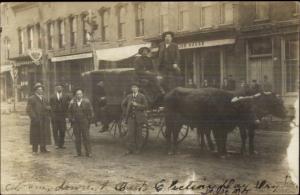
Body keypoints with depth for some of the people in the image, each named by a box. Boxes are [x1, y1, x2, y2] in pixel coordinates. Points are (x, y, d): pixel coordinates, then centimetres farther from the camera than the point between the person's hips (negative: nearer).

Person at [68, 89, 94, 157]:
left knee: (86, 137, -3)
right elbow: (70, 112, 13)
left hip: (84, 122, -2)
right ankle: (78, 153, 12)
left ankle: (88, 152, 3)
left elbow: (90, 111, 4)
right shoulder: (72, 102, 6)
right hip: (75, 123, 2)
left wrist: (89, 120, -1)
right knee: (77, 138, 4)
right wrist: (72, 120, 5)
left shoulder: (86, 101, 2)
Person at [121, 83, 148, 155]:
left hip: (138, 118, -2)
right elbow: (123, 104, 19)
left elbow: (145, 106, -5)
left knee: (138, 133, 4)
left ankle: (138, 149, 15)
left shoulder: (142, 96, -1)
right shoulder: (129, 96, 8)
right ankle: (130, 149, 0)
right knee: (130, 133, -4)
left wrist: (137, 105, -15)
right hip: (130, 117, 2)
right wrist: (126, 113, 9)